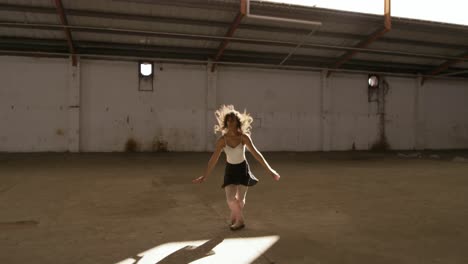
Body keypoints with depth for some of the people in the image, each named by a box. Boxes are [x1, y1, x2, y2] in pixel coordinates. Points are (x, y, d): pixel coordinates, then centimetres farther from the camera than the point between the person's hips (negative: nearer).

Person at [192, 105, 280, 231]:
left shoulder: (244, 137, -18)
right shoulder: (222, 139, -16)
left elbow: (256, 154, -17)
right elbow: (214, 159, -9)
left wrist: (270, 170, -19)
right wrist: (205, 176, -7)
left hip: (243, 169, 0)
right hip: (230, 170, 0)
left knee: (240, 200, 3)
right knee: (231, 199, -12)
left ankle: (234, 218, 36)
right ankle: (240, 221, 17)